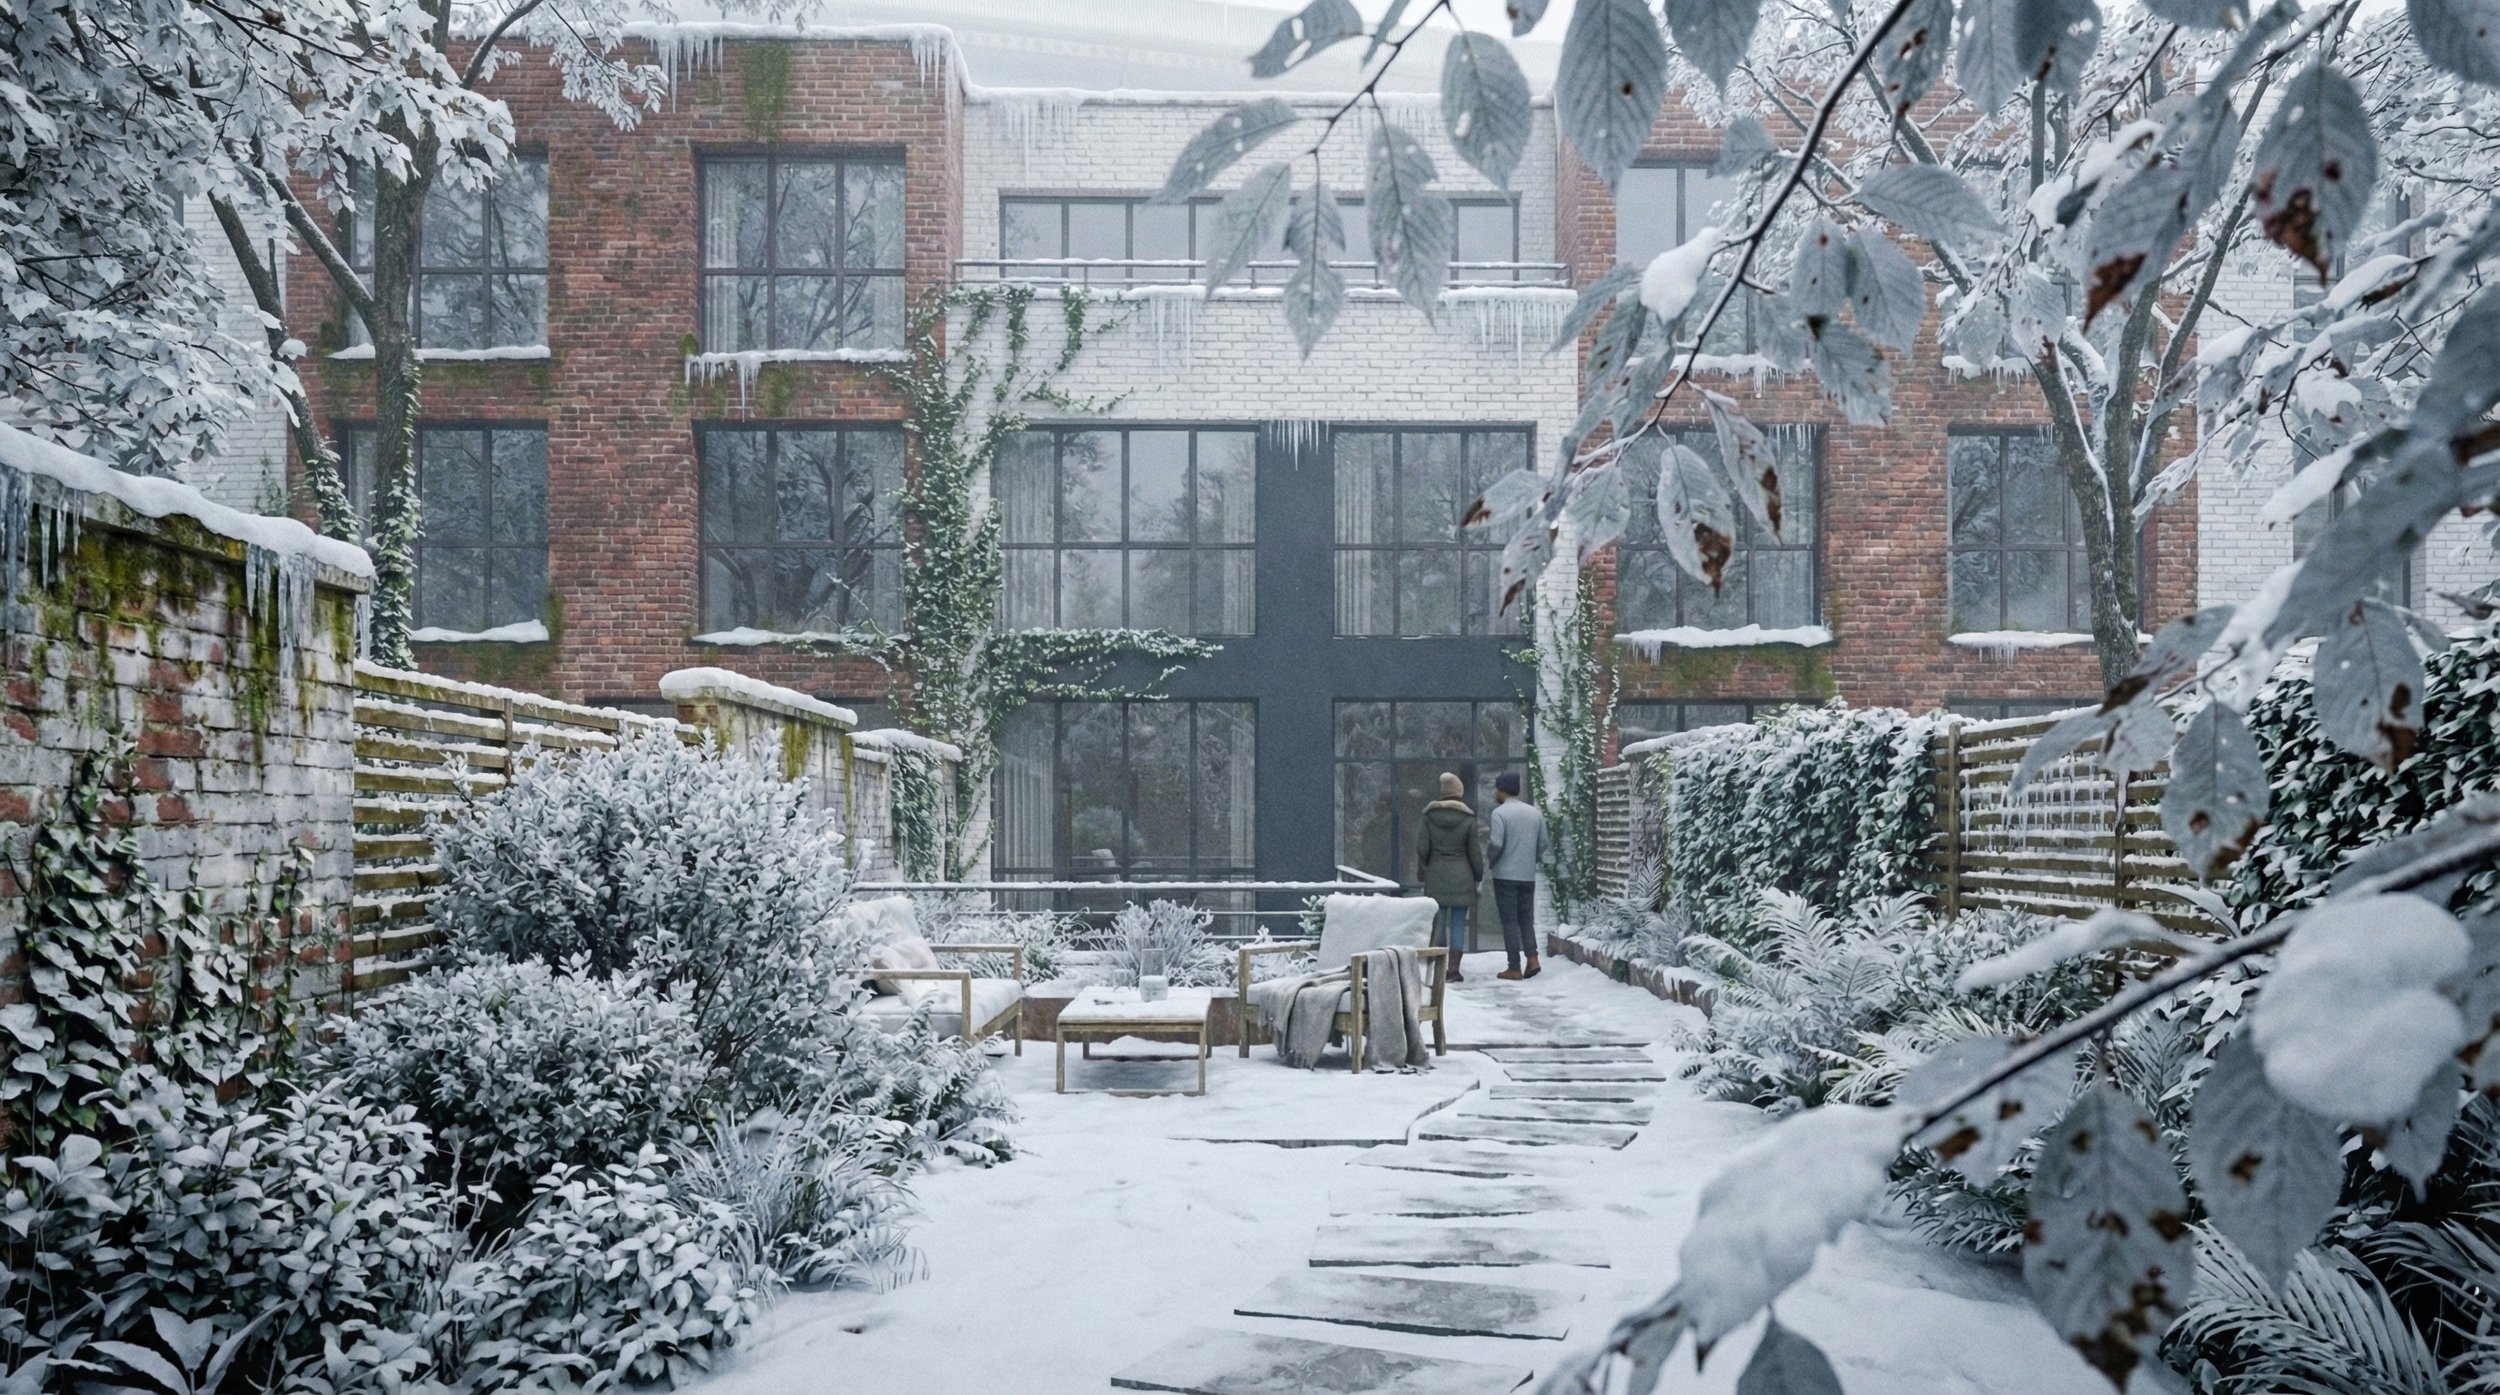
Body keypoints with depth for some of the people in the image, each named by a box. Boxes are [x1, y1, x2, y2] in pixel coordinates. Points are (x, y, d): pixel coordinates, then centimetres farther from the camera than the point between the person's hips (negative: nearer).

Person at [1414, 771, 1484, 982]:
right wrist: (1479, 877, 8)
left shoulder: (1429, 817, -2)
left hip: (1436, 876, 1)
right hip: (1461, 876, -1)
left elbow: (1422, 848, -2)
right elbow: (1474, 852, -2)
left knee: (1438, 921, 9)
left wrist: (1422, 874, 11)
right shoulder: (1468, 819, -6)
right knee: (1458, 923, 2)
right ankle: (1453, 969, -1)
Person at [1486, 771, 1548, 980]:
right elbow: (1542, 844, 7)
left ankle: (1514, 968, 0)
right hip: (1528, 875, 5)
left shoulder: (1500, 812, -10)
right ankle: (1532, 958, -2)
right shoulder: (1535, 812, 8)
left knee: (1509, 921, 0)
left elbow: (1496, 844, -16)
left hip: (1505, 875, -5)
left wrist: (1489, 863, 1)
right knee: (1526, 919, 14)